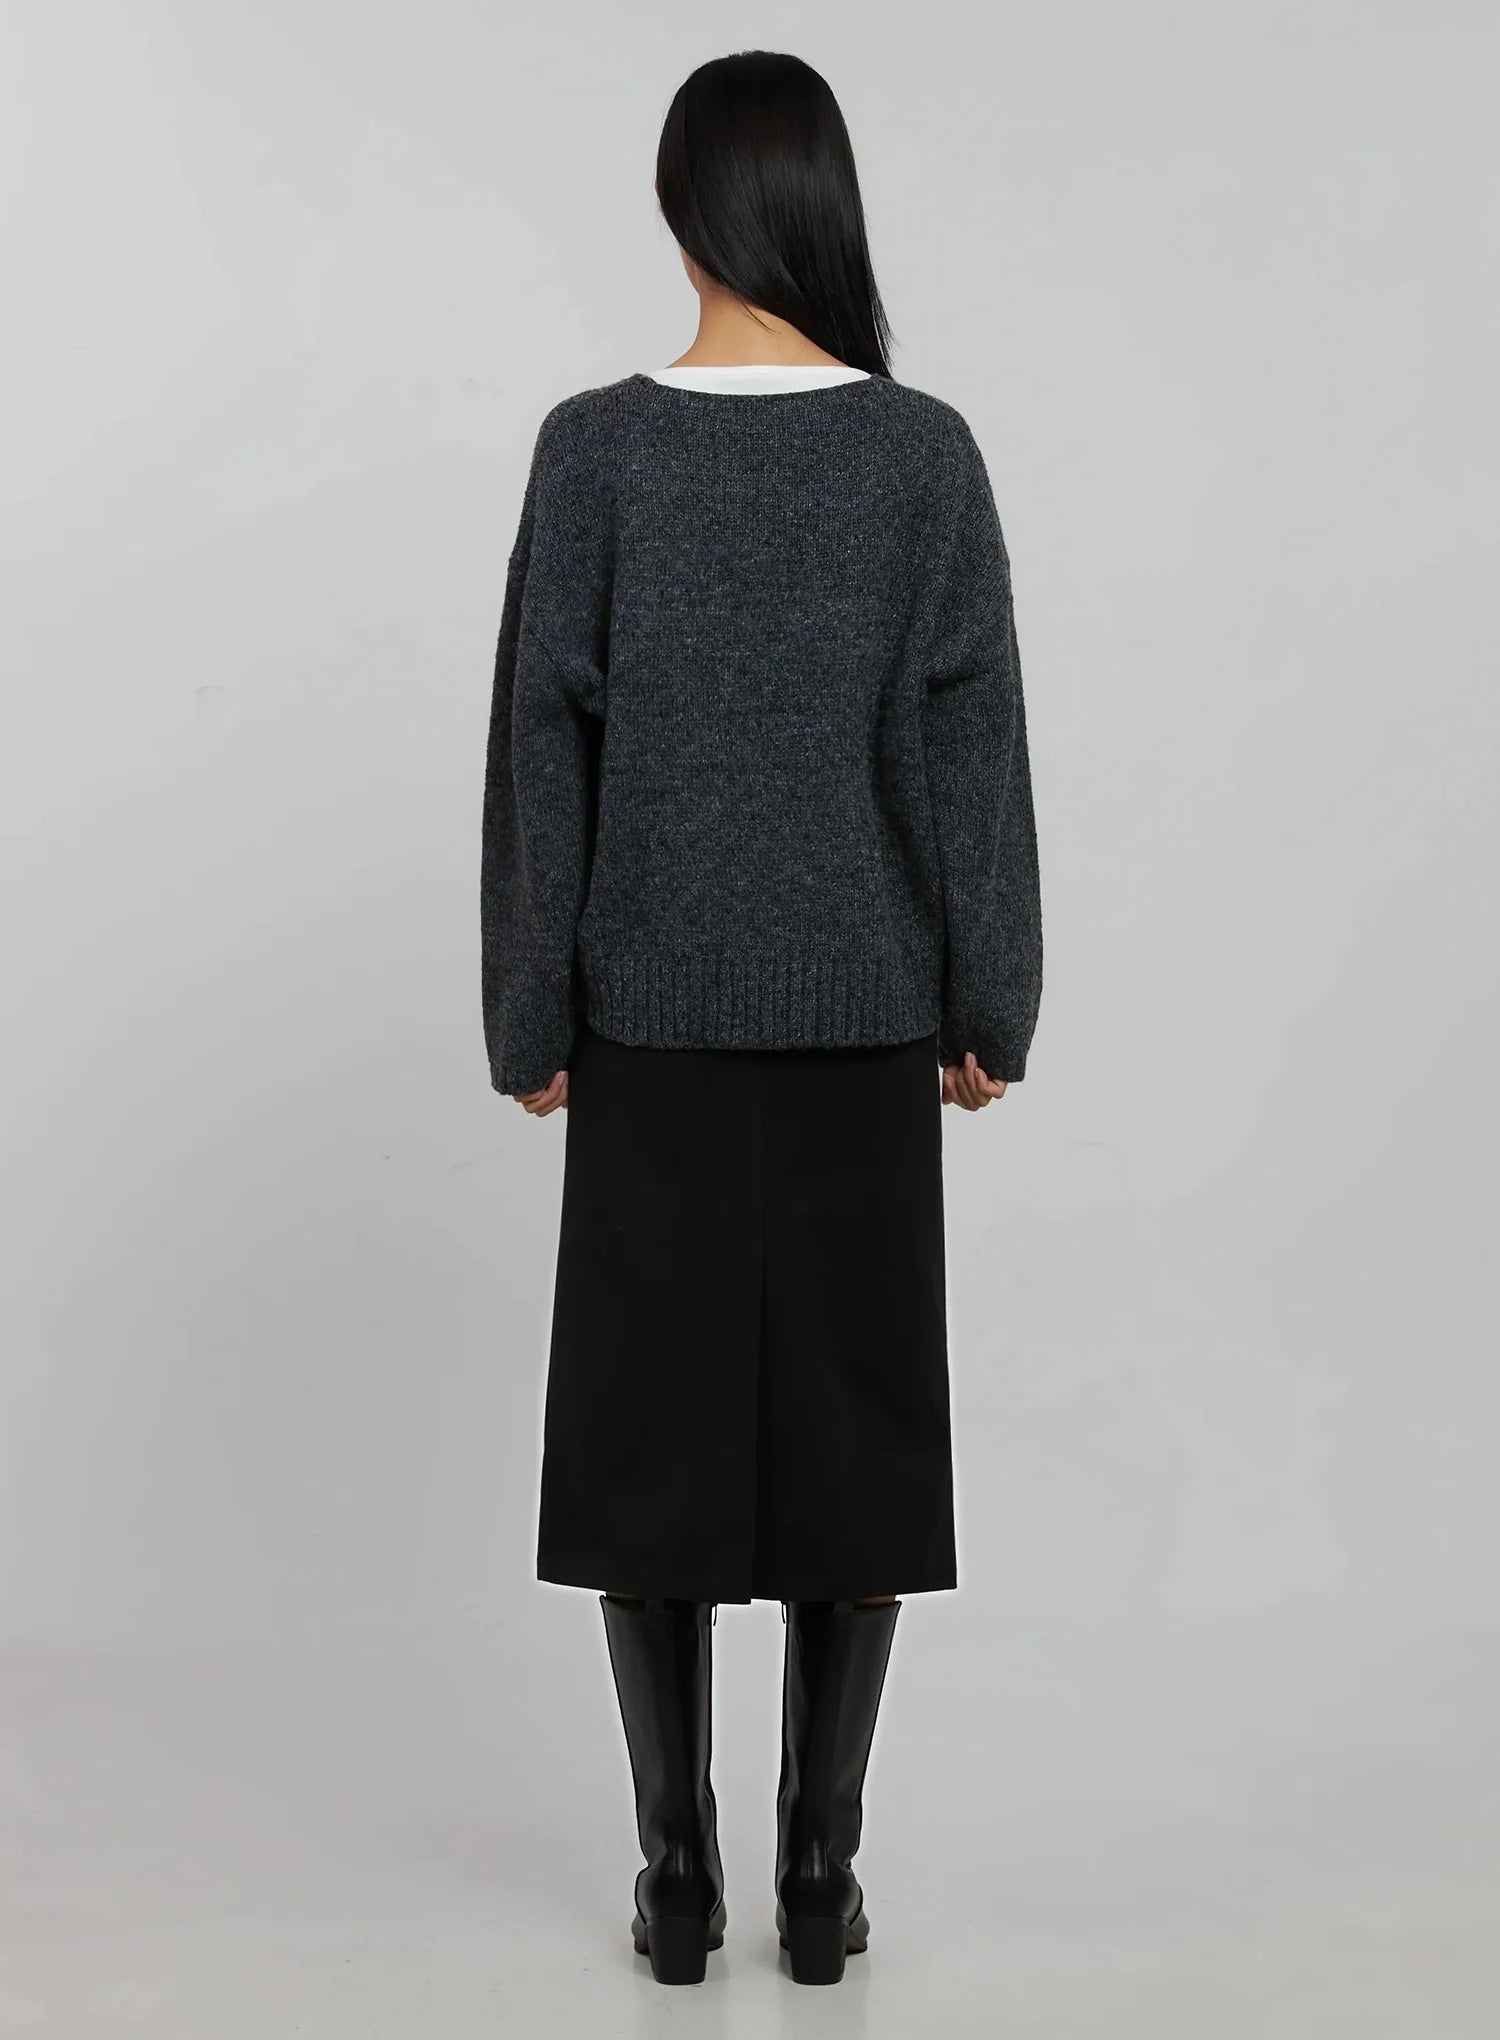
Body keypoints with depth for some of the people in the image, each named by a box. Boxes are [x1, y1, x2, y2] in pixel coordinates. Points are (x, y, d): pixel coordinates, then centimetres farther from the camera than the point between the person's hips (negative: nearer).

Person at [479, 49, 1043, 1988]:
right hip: (864, 1020, 1)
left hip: (655, 1016, 0)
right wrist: (990, 1007, 5)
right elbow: (972, 751, -3)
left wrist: (532, 1016, 4)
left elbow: (540, 750, -4)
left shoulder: (595, 449, -5)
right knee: (854, 1417, 8)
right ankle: (820, 1869, 15)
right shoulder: (925, 451, -4)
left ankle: (679, 1870, 15)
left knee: (651, 1425, 8)